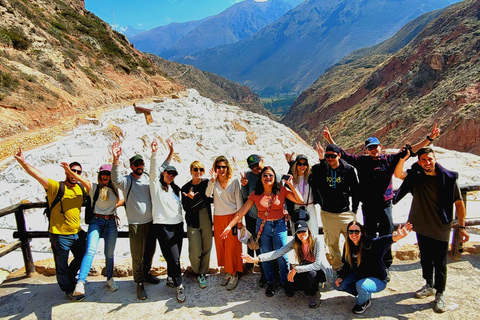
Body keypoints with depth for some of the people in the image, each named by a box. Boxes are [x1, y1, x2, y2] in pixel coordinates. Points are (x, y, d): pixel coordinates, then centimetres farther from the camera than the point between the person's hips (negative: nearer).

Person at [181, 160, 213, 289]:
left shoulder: (207, 183, -2)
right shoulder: (185, 188, -3)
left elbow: (212, 199, 0)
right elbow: (186, 208, -5)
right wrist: (190, 199, -25)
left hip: (207, 221, 1)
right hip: (193, 222, -1)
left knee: (206, 249, 6)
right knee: (195, 252, -2)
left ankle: (203, 274, 26)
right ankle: (197, 272, 26)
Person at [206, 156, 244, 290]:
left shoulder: (234, 181, -1)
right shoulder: (213, 182, 2)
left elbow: (239, 201, 0)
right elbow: (207, 194, -17)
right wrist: (213, 180, -28)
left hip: (232, 217, -3)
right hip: (218, 218, 3)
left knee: (232, 247, -1)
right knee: (220, 245, 8)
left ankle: (234, 274, 13)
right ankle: (228, 272, 24)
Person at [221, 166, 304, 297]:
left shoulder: (282, 190, -4)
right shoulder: (255, 194, -3)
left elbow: (300, 200, -9)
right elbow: (242, 211, -4)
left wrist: (291, 185, -16)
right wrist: (230, 226, -8)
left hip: (279, 225, -1)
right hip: (262, 226, 1)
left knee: (282, 256, -2)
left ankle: (286, 282, 21)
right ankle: (270, 283, 28)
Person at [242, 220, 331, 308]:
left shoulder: (317, 242, -23)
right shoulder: (295, 242, -11)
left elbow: (317, 265, -31)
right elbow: (278, 252, -19)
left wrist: (296, 269, -34)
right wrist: (256, 259, -30)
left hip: (321, 271, -5)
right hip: (304, 270, 5)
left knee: (310, 273, -37)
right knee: (288, 288, -13)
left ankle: (314, 295, -4)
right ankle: (312, 285, 16)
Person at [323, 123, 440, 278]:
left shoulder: (389, 160, 3)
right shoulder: (361, 161, 4)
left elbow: (412, 150, 3)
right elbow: (343, 154, 6)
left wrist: (429, 138, -2)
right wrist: (330, 139, 0)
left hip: (385, 205, 0)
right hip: (368, 206, 1)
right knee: (370, 237, 12)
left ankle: (386, 267, 20)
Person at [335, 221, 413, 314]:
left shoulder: (368, 244, -26)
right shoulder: (348, 246, -6)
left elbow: (383, 241, -49)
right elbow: (347, 264, 7)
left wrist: (396, 237, -70)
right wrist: (341, 277, -7)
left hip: (377, 279, -6)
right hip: (359, 276, 7)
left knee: (361, 285, -35)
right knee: (339, 285, -5)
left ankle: (364, 302, 1)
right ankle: (365, 293, 15)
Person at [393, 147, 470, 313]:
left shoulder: (448, 178, -11)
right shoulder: (415, 176, -4)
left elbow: (459, 202, -7)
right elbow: (398, 174, -21)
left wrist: (462, 227, -9)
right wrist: (403, 159, -36)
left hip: (441, 228, -3)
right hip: (422, 227, 3)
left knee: (440, 263, 6)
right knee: (425, 259, 19)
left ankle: (440, 294, 25)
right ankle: (429, 286, 40)